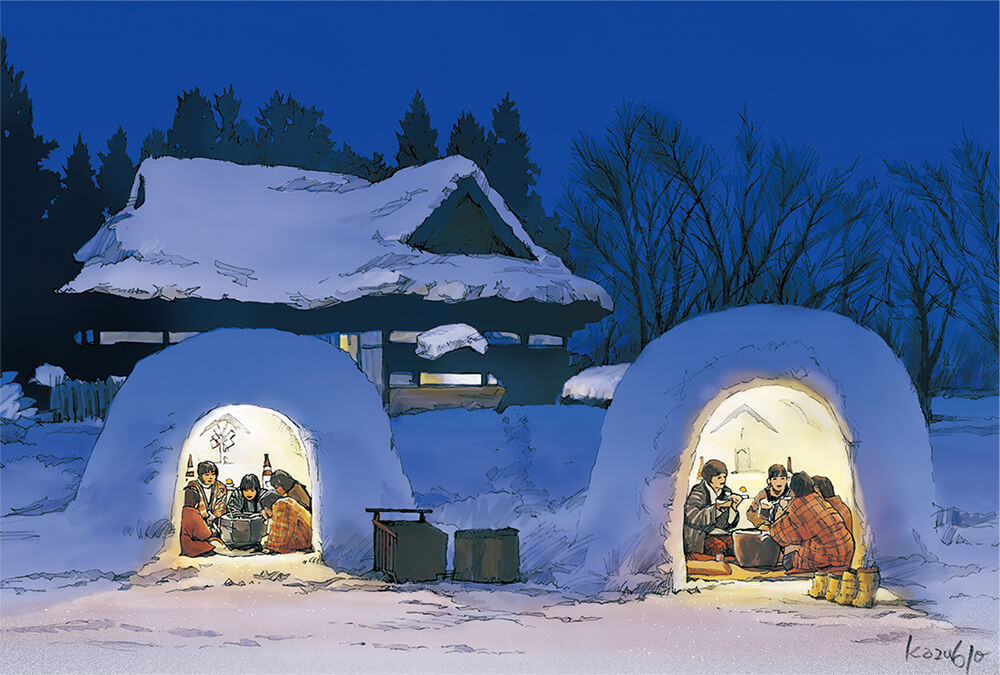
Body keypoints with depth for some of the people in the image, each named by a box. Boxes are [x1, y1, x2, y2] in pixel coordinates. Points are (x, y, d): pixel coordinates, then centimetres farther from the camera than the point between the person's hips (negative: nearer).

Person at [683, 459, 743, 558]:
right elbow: (695, 518, -24)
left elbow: (729, 524, 6)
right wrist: (718, 507, -25)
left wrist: (734, 506, -13)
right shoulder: (698, 493, -9)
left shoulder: (727, 492, 8)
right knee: (720, 546, -32)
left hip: (723, 534, 6)